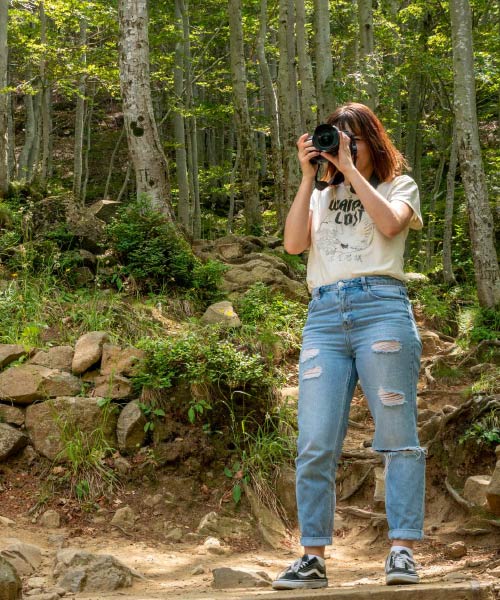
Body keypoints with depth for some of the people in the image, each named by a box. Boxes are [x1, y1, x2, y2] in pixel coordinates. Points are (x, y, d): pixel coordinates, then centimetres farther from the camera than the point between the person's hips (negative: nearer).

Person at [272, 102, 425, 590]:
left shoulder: (399, 185, 17)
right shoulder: (322, 197, 26)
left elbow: (389, 223, -6)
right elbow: (294, 243, 7)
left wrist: (351, 169, 0)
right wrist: (309, 176, 6)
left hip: (381, 307, -3)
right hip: (324, 316, 3)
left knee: (397, 436, -6)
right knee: (315, 445, -5)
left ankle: (402, 551, -5)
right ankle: (313, 558, -3)